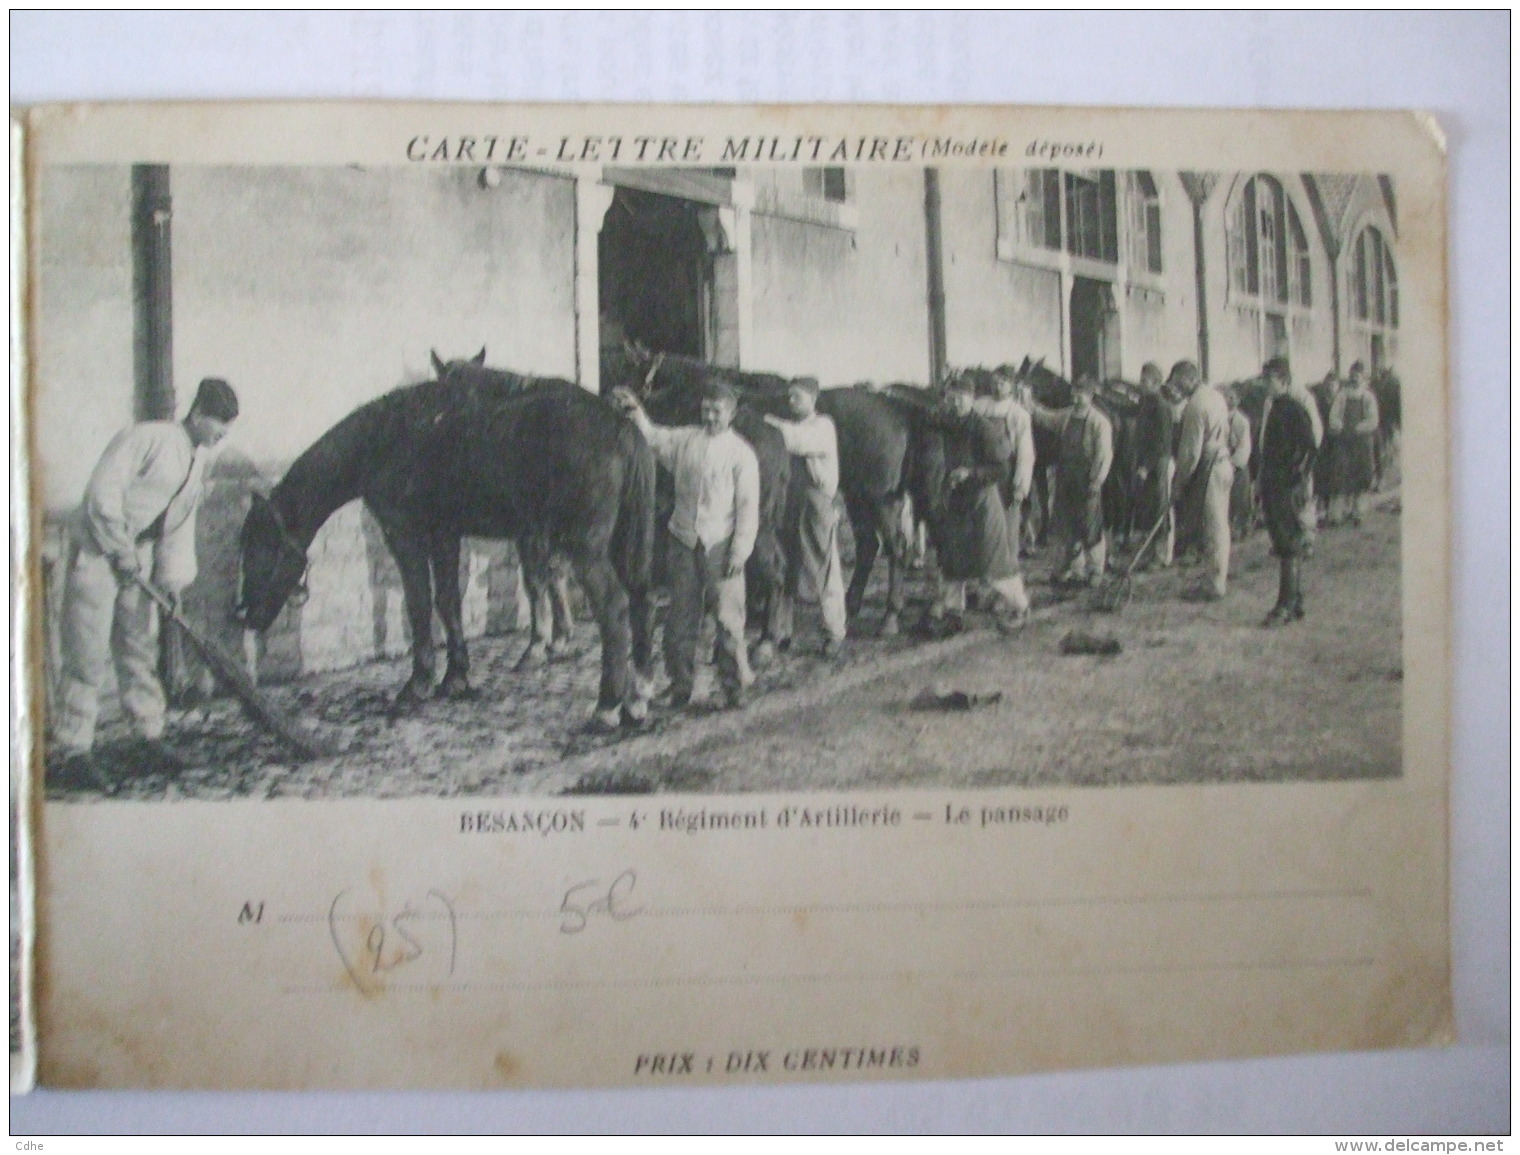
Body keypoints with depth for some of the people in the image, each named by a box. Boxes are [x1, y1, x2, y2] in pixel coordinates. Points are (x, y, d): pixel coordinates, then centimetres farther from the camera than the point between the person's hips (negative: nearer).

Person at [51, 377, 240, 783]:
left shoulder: (199, 461, 11)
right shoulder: (147, 437, -17)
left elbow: (181, 523, 15)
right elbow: (102, 491, -23)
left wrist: (174, 575, 5)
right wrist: (122, 552, -18)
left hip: (139, 556, 8)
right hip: (98, 551, -8)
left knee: (140, 647, 13)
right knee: (89, 654, -8)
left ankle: (149, 734, 23)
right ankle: (75, 747, -3)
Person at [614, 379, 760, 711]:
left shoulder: (741, 453, -4)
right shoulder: (684, 440, 8)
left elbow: (748, 506, -6)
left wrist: (739, 551, -11)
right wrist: (636, 412, -13)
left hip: (720, 545, -4)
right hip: (683, 540, 4)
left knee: (727, 615, -3)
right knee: (680, 616, 8)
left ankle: (734, 684, 8)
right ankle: (680, 684, 17)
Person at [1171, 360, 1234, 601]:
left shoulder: (1195, 406, -18)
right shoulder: (1216, 397, 11)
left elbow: (1191, 450, -19)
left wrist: (1181, 478, -8)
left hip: (1208, 470, -10)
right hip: (1223, 462, 10)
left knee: (1212, 529, -4)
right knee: (1219, 526, 15)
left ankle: (1214, 585, 1)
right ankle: (1219, 578, 24)